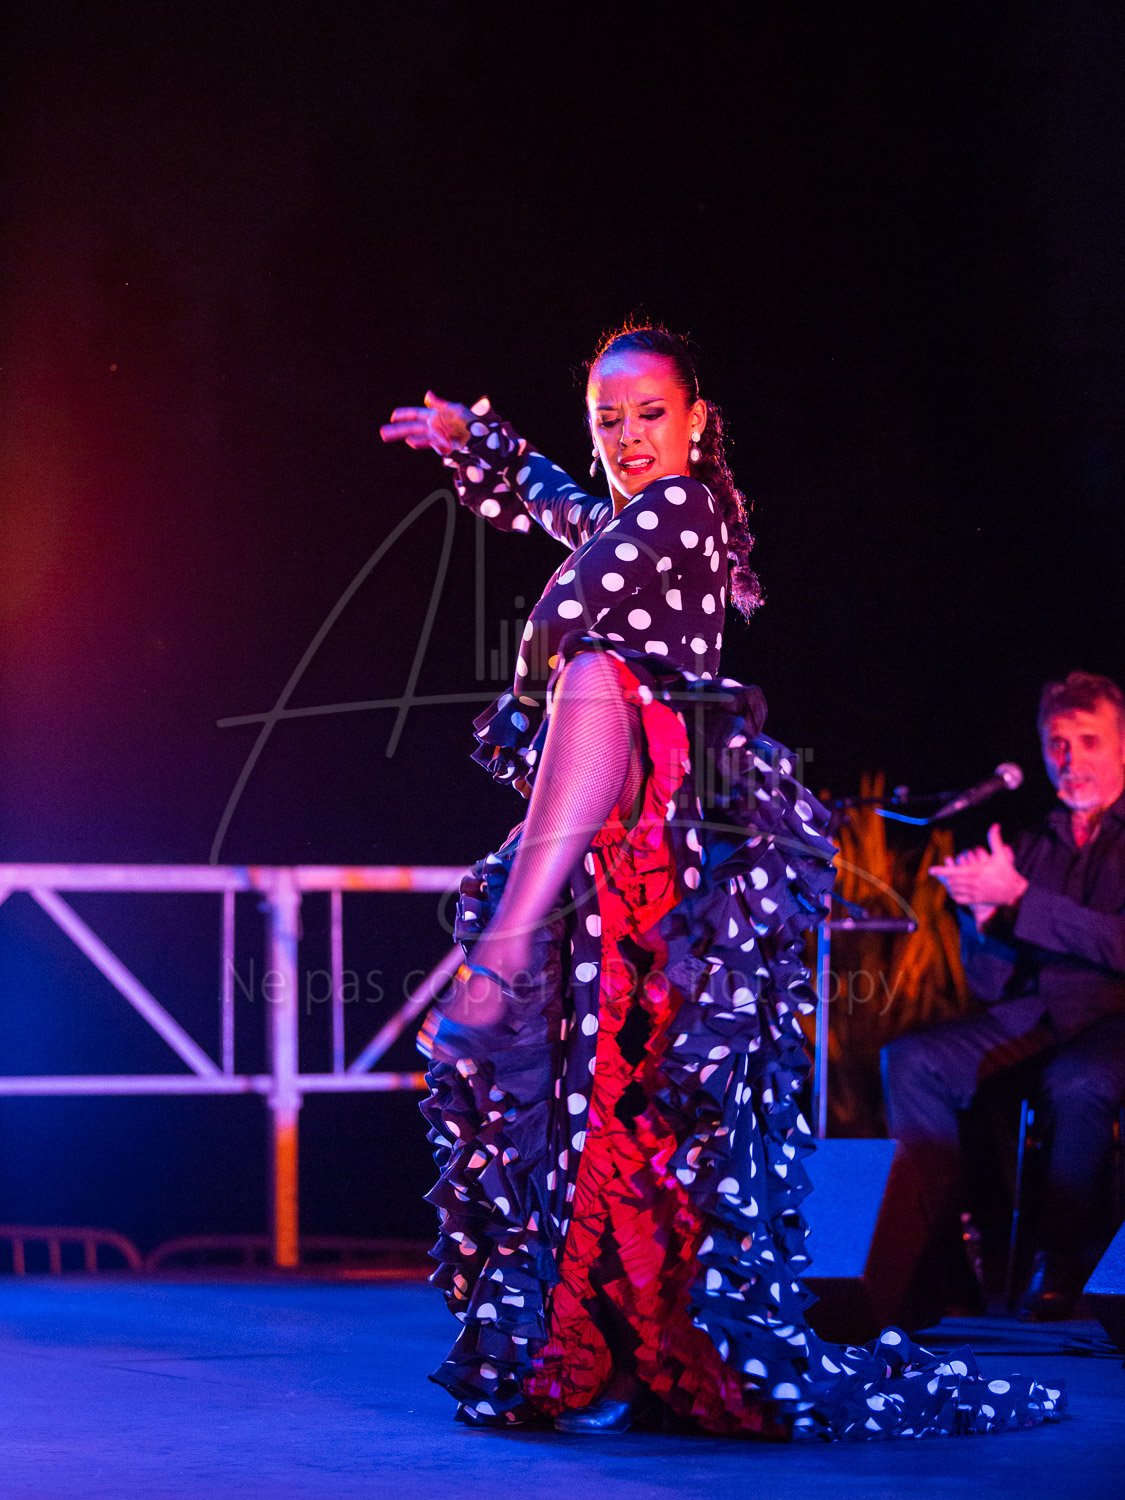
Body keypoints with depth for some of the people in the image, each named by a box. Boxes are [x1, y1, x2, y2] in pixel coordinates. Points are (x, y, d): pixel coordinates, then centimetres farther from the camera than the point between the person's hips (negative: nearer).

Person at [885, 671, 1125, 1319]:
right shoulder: (1037, 847, 17)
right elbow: (991, 982, 14)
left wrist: (1017, 898, -19)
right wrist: (982, 913, -7)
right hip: (1036, 1016, 6)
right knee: (913, 1059, -17)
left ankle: (1062, 1278, -27)